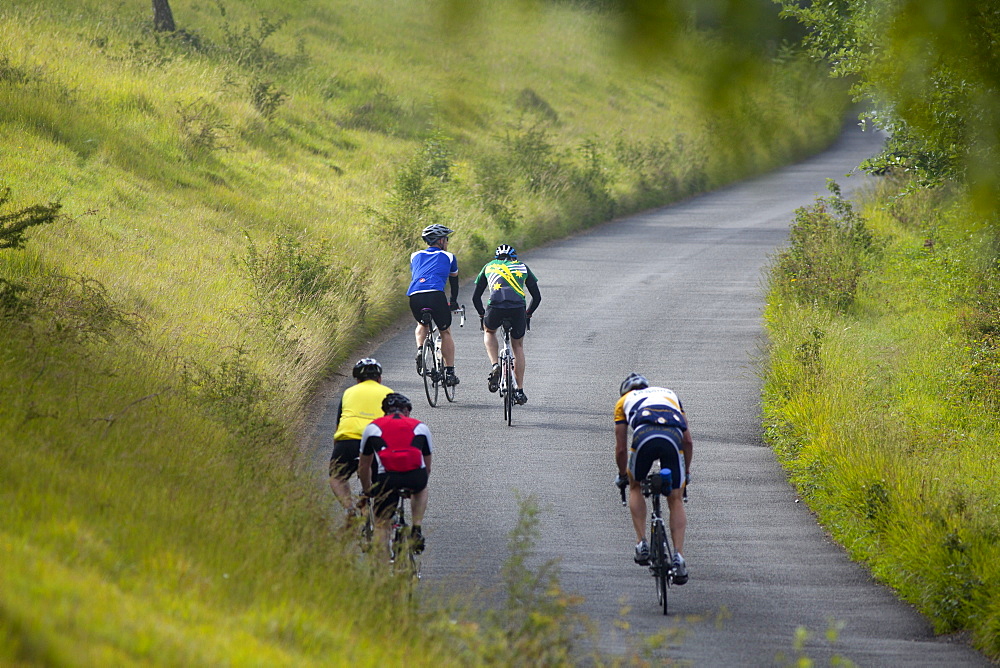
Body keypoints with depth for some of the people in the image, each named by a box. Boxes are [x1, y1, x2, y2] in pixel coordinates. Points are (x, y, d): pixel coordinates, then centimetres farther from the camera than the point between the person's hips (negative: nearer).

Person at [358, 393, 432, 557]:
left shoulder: (373, 427, 25)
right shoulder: (420, 426, 26)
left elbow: (363, 467, 34)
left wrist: (367, 492, 50)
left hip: (387, 478, -1)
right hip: (415, 476, 1)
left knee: (381, 524, 16)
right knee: (421, 489, 37)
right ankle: (417, 530, 23)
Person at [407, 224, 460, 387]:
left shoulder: (415, 256, 29)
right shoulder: (448, 257, 22)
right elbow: (454, 281, 33)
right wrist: (454, 302, 50)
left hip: (414, 296, 3)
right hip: (436, 295, -3)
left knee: (422, 325, 33)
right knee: (445, 332, 18)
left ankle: (419, 350, 4)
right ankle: (449, 372, 12)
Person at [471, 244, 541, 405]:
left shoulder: (489, 266, 29)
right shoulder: (522, 267, 29)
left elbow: (476, 297, 30)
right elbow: (537, 297, 29)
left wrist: (483, 314, 45)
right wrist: (528, 314, 44)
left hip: (495, 306, 0)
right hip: (518, 308, 1)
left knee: (489, 332, 33)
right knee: (518, 347, 22)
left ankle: (495, 366, 9)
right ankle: (520, 390, 22)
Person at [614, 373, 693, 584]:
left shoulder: (624, 401, 34)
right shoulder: (669, 394, 39)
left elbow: (621, 449, 32)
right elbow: (688, 441, 34)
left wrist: (622, 476, 48)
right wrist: (686, 472, 46)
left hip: (644, 436, -1)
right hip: (673, 438, 1)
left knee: (636, 488, 26)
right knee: (676, 500, 12)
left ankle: (642, 543, 14)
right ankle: (678, 556, -3)